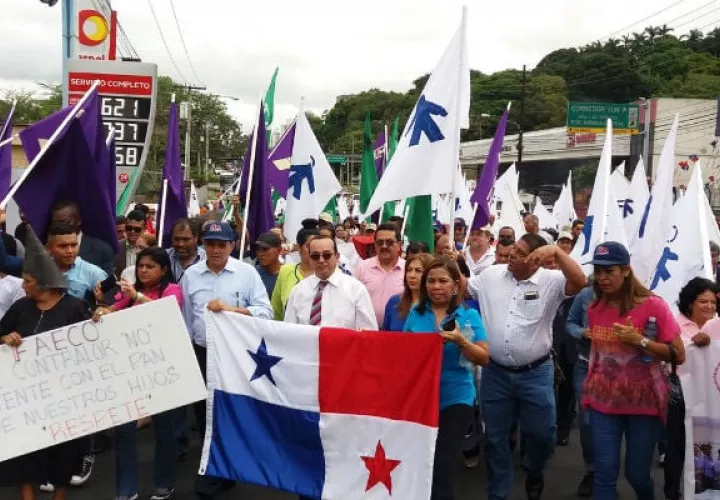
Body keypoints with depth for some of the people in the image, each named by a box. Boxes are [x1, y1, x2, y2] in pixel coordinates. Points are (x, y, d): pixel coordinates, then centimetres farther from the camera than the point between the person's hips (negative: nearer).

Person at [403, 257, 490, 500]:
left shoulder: (469, 315, -3)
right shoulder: (415, 313, 3)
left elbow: (484, 358, -6)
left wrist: (460, 341, -20)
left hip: (456, 398, -2)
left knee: (443, 465, -1)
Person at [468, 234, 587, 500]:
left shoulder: (550, 281, -9)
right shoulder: (490, 275, 1)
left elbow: (580, 282, -26)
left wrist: (556, 250, -34)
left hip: (535, 373, -2)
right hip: (495, 372, 2)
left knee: (542, 432, 7)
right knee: (495, 437, 12)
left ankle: (534, 472, 42)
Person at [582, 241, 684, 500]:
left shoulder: (653, 305, -12)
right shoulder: (595, 309, 2)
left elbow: (679, 355, -11)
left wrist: (640, 341, -21)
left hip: (644, 402, -3)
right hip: (603, 401, 3)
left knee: (637, 473, 9)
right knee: (605, 472, -3)